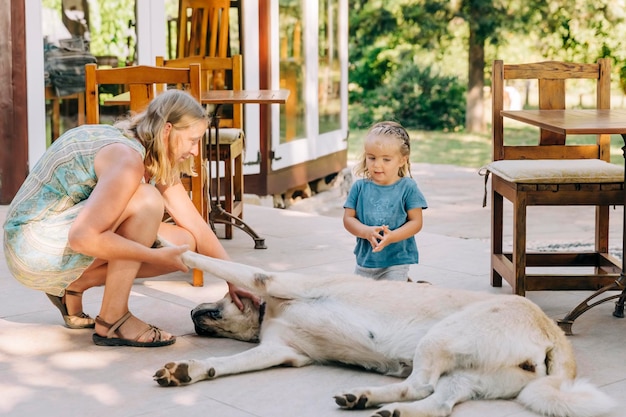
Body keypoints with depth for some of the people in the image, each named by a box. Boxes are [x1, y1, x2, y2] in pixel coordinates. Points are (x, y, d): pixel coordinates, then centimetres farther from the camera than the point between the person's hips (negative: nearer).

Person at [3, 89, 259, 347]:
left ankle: (73, 287, 9)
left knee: (183, 243, -1)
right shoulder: (127, 158, -25)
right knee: (146, 200, -27)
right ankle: (112, 321, -18)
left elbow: (197, 228, 6)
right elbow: (82, 237, -32)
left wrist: (233, 280, 1)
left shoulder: (156, 160, 4)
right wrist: (158, 256, -26)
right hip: (34, 245, -9)